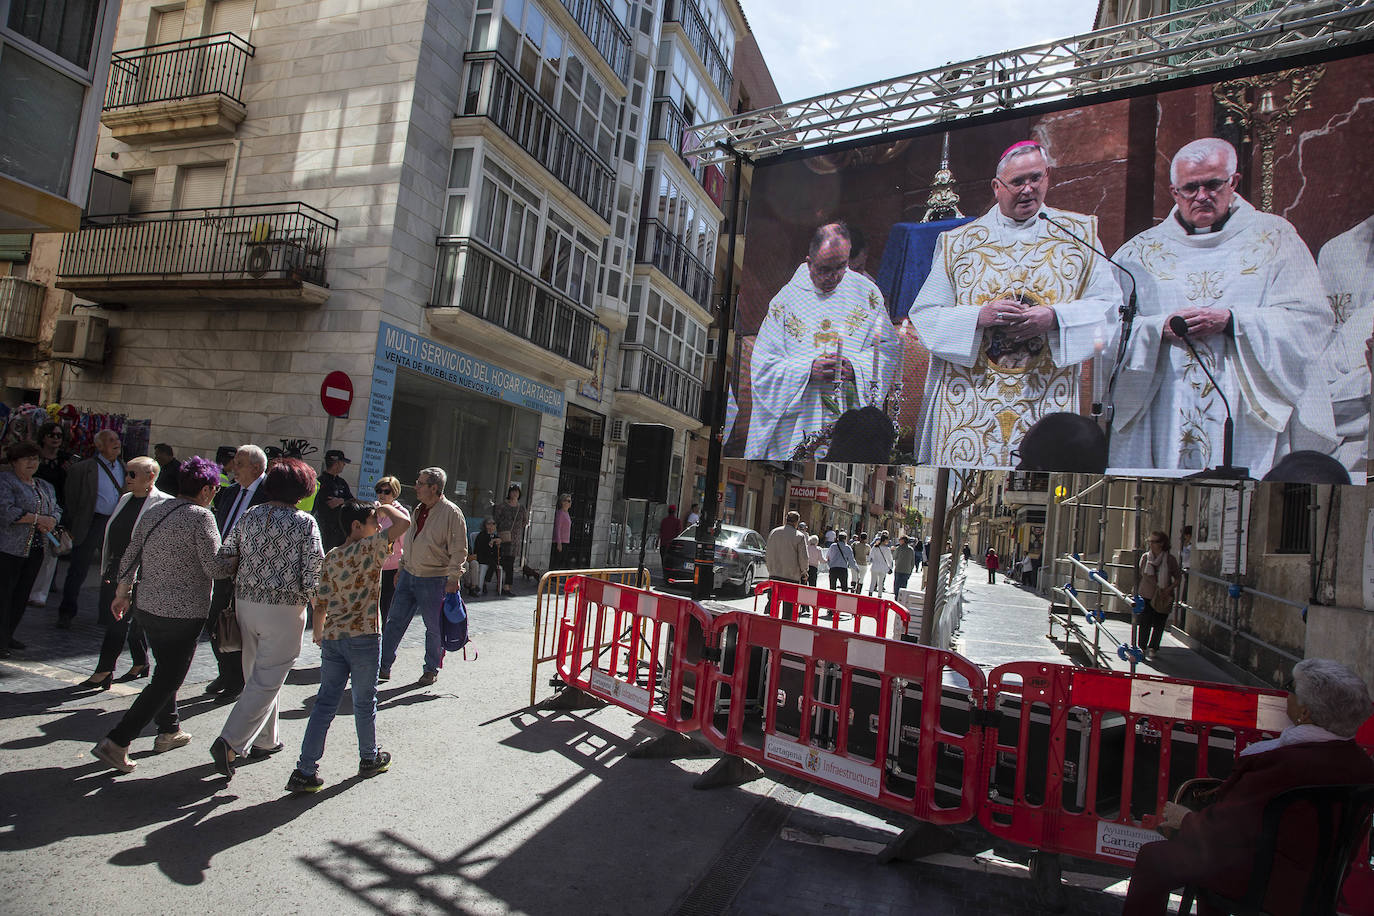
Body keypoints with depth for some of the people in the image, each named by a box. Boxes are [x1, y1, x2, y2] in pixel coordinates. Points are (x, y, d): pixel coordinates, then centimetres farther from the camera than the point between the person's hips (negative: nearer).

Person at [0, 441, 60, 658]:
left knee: (22, 594, 10)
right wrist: (38, 519, -15)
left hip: (36, 548, 7)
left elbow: (56, 510, 15)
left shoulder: (45, 486, 18)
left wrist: (50, 522, -6)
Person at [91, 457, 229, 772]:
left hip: (147, 608, 8)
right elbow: (215, 567, -19)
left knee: (166, 672, 23)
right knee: (166, 681, 3)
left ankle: (169, 731, 35)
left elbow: (130, 557, 13)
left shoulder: (153, 512, 6)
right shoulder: (201, 517, -16)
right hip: (183, 614, -8)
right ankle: (116, 742, 1)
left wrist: (122, 594, 24)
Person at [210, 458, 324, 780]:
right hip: (284, 608, -6)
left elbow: (226, 558, 4)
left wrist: (243, 585, 18)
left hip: (246, 602, 6)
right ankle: (230, 742, -6)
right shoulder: (305, 523, -10)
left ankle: (263, 741, 30)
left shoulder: (250, 515, 4)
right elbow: (313, 574, -13)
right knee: (267, 680, 2)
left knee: (256, 675, 18)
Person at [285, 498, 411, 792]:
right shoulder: (369, 548, -10)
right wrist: (386, 508, -2)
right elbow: (404, 522, -22)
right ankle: (369, 759, 28)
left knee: (325, 703, 9)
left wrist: (318, 634, 23)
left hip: (332, 638, 6)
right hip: (364, 637, -5)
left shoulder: (331, 557, 9)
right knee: (364, 702, 11)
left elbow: (320, 602, 10)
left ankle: (305, 771, 8)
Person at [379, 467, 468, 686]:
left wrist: (454, 578, -19)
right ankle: (383, 666, 18)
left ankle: (431, 670, 22)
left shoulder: (452, 513, -14)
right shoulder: (419, 510, 11)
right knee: (395, 620, 8)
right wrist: (402, 568, 21)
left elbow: (459, 550, -15)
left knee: (434, 627, 6)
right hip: (409, 575, 7)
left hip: (433, 580, -7)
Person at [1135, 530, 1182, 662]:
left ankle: (1153, 649, 20)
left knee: (1159, 625, 5)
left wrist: (1169, 589, -12)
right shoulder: (1145, 557, 0)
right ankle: (1142, 648, 15)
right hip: (1146, 596, 1)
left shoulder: (1169, 559, -5)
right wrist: (1137, 592, 12)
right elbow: (1139, 576, 10)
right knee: (1145, 623, 0)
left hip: (1163, 599, -1)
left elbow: (1178, 577, 4)